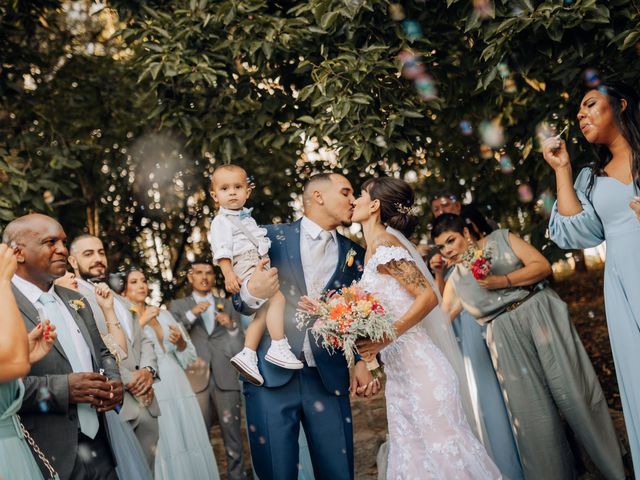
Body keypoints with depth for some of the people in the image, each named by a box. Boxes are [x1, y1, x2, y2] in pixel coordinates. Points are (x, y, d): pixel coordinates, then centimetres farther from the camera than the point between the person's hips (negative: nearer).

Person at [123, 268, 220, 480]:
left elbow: (189, 357, 16)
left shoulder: (164, 314, 16)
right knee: (164, 451, -4)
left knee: (190, 446, 4)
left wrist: (180, 341, -4)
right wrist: (141, 323, -15)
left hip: (178, 388, 5)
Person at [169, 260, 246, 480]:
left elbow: (240, 345, 12)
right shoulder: (178, 306, 11)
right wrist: (191, 314, -13)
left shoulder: (226, 305, 16)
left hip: (225, 378, 1)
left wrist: (232, 326, -7)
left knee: (233, 437, 2)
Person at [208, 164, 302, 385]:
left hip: (259, 266, 9)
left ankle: (247, 354, 4)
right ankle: (278, 348, -23)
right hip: (245, 269, -9)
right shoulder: (221, 221, -3)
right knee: (277, 298, -24)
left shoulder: (247, 217, 24)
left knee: (264, 310, 3)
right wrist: (228, 274, -25)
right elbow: (221, 250, -14)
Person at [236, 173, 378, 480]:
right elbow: (240, 303, 6)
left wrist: (363, 361, -5)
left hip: (329, 377, 2)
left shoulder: (354, 255, 12)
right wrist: (252, 292, -18)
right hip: (271, 374, -2)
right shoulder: (272, 237, 4)